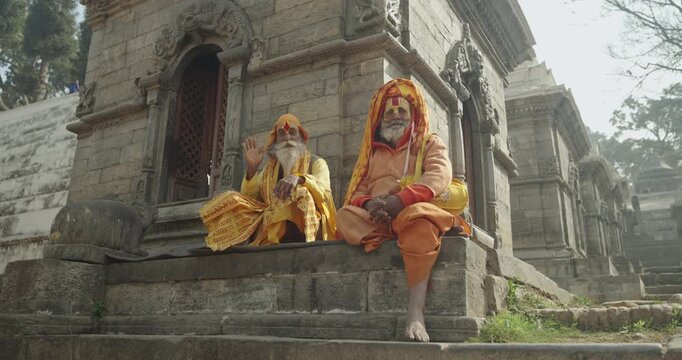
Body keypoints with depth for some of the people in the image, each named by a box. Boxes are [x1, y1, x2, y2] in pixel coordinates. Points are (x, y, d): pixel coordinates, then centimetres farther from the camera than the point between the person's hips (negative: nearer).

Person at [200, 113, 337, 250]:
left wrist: (298, 178, -31)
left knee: (300, 193, -33)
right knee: (229, 200, -10)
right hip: (269, 223, 4)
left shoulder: (316, 162, 10)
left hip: (302, 223, -3)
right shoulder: (269, 167, 20)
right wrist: (251, 169, -6)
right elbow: (249, 199, 9)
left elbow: (323, 189, -12)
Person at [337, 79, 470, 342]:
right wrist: (369, 204, -14)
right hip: (376, 219, 3)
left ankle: (416, 311, -46)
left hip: (413, 213, -3)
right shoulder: (372, 151, 24)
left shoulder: (430, 143, 14)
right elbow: (356, 192, 13)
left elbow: (440, 175, -8)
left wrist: (401, 199, -25)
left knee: (419, 215, -41)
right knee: (345, 216, -28)